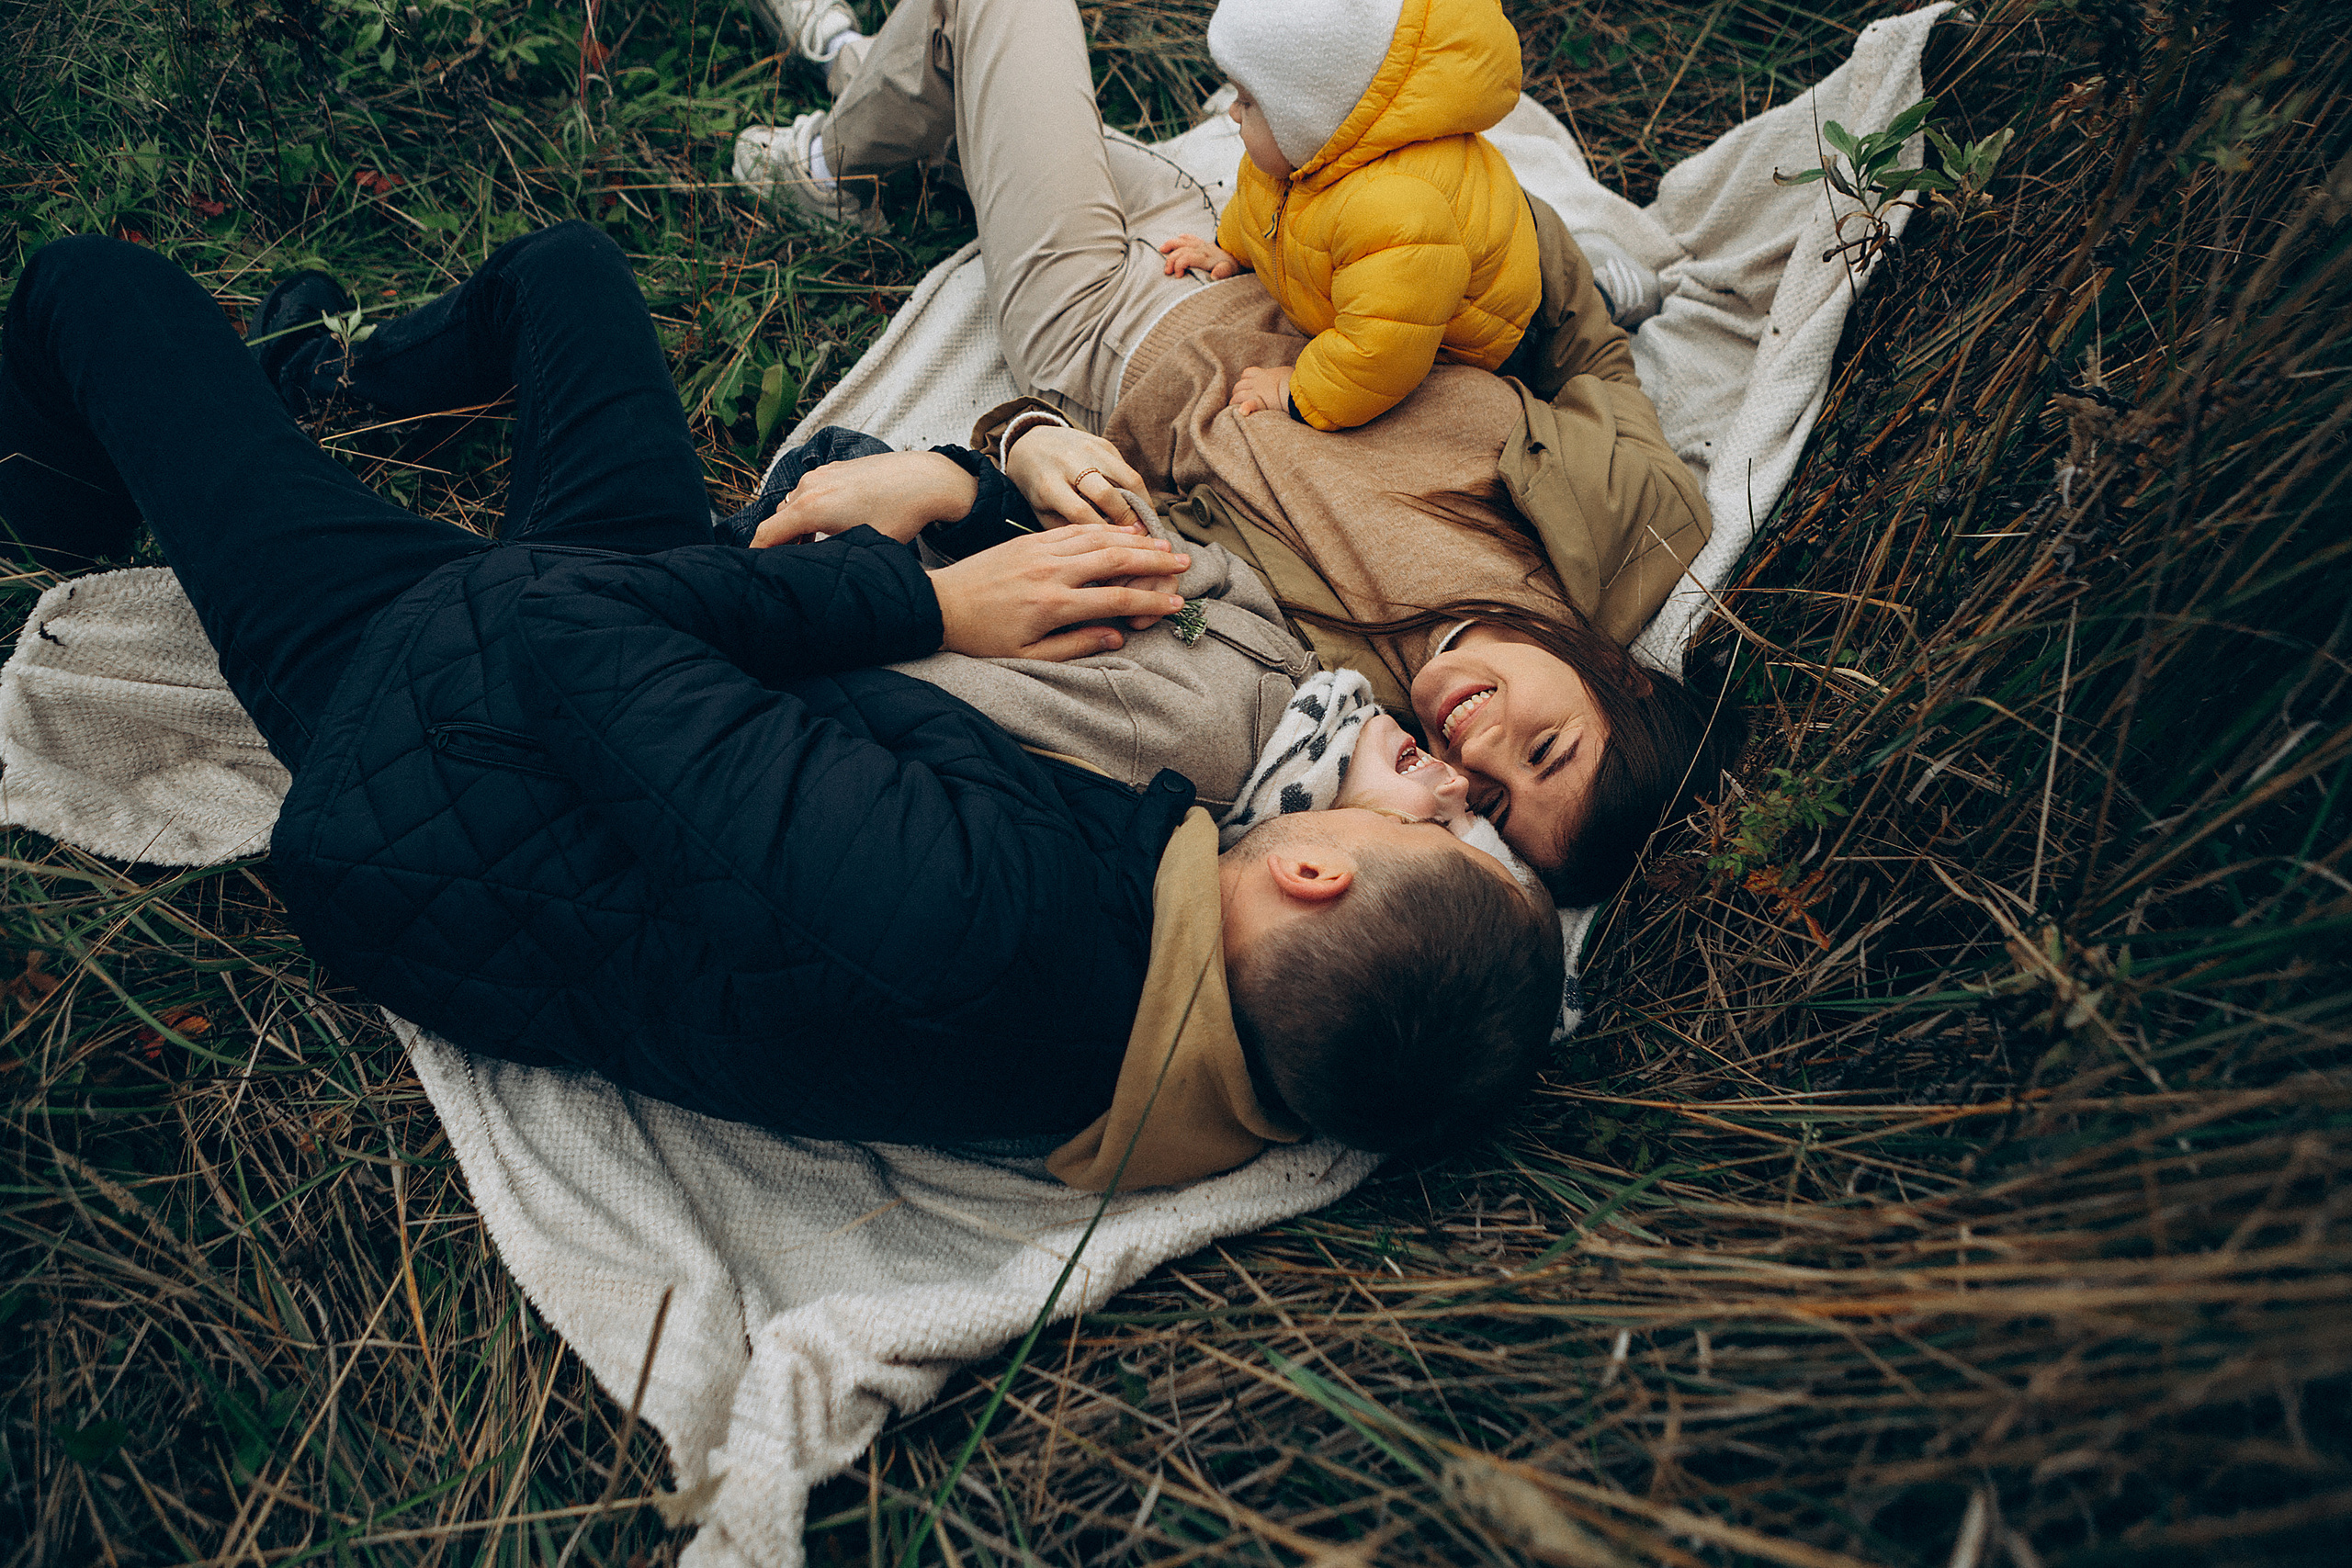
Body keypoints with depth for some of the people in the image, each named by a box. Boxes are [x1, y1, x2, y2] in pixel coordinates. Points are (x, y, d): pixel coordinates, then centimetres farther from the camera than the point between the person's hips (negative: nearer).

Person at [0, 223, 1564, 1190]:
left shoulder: (957, 914, -46)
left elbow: (564, 620, -36)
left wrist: (925, 599, -30)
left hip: (402, 736, -6)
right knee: (563, 260, 25)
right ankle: (352, 371, 57)